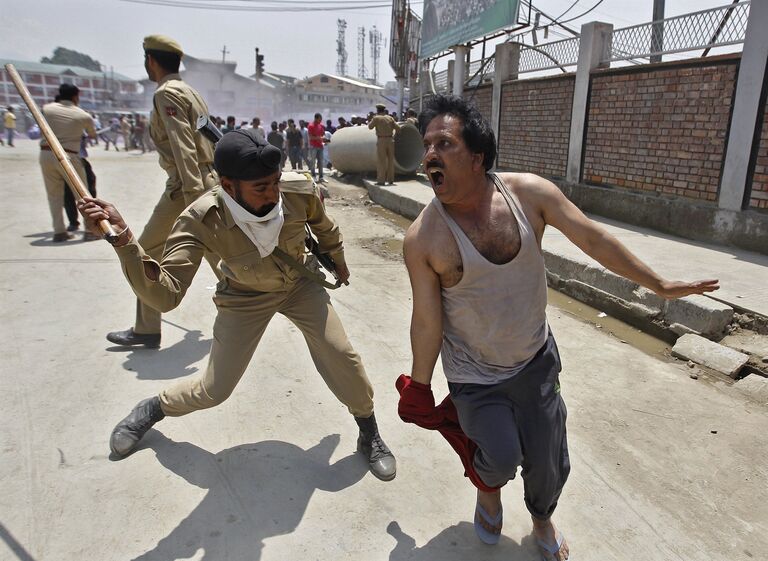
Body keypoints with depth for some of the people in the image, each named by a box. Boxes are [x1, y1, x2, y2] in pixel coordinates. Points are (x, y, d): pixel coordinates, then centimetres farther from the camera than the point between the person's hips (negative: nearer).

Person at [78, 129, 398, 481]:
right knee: (214, 390, 2)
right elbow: (165, 295, -40)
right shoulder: (200, 221, -34)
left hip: (299, 284, 2)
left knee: (341, 356, -8)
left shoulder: (300, 191, -29)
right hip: (246, 297, -1)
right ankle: (152, 409, 36)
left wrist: (338, 262, 14)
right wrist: (122, 238, -55)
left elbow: (324, 227, -5)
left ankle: (369, 435, 18)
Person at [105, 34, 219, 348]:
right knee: (216, 253, 15)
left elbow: (183, 148, -20)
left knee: (147, 254, 2)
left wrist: (193, 199, -26)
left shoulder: (167, 93, -9)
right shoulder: (189, 91, 18)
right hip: (210, 181, 9)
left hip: (187, 187, -9)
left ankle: (146, 330, 9)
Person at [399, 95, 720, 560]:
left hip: (537, 361, 3)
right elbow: (426, 322, -13)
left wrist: (658, 285, 1)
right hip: (475, 377, -2)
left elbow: (593, 238, -6)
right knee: (501, 458, -2)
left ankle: (543, 519, 49)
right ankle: (488, 488, 39)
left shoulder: (529, 192, -16)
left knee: (547, 462, 13)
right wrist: (420, 388, -4)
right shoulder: (422, 238, -22)